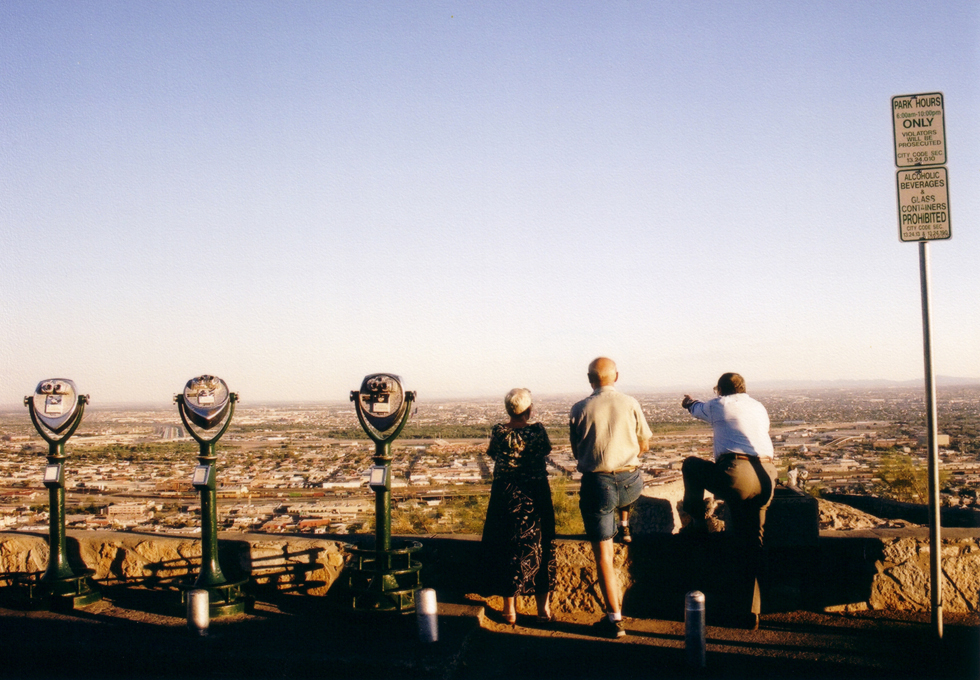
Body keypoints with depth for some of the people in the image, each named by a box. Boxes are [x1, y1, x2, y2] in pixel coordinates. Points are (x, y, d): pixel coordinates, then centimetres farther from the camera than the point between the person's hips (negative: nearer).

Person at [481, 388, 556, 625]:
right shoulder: (538, 429, -12)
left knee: (506, 550, 10)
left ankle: (510, 609, 14)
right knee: (538, 547, 12)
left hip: (505, 496, 0)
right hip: (535, 496, 0)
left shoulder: (499, 431, -9)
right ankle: (543, 607, 18)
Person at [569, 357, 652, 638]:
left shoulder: (579, 410, -2)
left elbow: (576, 451, 8)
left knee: (603, 553, 3)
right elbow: (644, 444, 11)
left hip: (596, 483, -1)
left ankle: (614, 618, 4)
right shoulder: (630, 404, 0)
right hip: (631, 483, 2)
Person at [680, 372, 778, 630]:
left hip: (737, 475, -6)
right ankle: (749, 611, 10)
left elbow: (698, 409, 33)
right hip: (766, 478, 6)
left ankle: (697, 522, 27)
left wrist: (690, 402, 57)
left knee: (691, 465, 20)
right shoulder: (759, 408, 22)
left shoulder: (718, 405, 9)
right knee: (751, 541, 10)